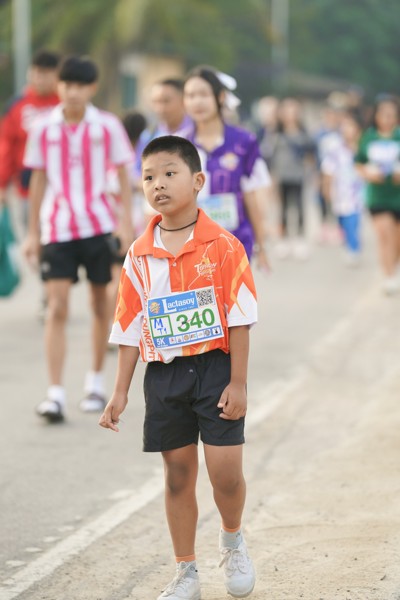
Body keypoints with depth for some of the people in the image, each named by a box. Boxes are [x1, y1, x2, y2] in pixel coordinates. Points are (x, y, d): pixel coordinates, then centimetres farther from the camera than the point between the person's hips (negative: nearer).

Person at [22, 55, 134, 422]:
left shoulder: (107, 127, -1)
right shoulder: (44, 130, 2)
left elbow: (123, 175, 4)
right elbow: (38, 181, 8)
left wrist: (127, 223, -4)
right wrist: (33, 233, 8)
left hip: (98, 225, 0)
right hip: (57, 228, 0)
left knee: (100, 303, 9)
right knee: (57, 307, -9)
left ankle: (96, 382, 26)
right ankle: (56, 393, -11)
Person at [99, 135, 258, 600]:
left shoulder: (221, 246, -7)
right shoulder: (139, 255, 3)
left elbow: (239, 318, -7)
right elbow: (130, 327, 7)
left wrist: (237, 383, -10)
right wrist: (120, 392, 6)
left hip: (214, 368, -3)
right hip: (163, 374, 3)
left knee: (225, 471, -7)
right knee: (178, 475, 9)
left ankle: (233, 541, 24)